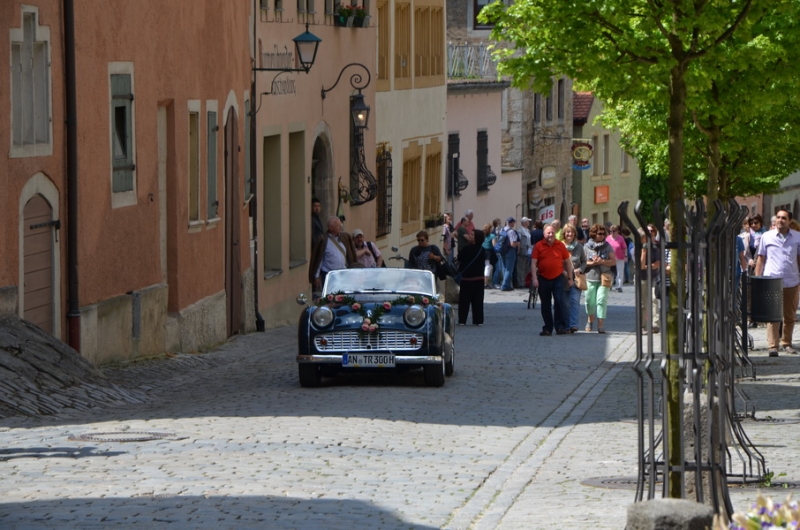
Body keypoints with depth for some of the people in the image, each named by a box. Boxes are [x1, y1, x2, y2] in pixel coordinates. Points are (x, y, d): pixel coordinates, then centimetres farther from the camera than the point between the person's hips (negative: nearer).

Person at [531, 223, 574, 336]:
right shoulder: (539, 246, -1)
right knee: (545, 305, 8)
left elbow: (567, 262, 8)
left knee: (560, 302, -10)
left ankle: (561, 326, -5)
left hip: (558, 278, -1)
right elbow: (533, 263, -3)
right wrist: (534, 278, -11)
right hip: (543, 279, 1)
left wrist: (570, 278, 7)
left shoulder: (560, 245, 2)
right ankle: (547, 329, 16)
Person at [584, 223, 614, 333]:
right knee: (590, 300, 7)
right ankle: (590, 320, 34)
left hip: (604, 277, -1)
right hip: (590, 277, 1)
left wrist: (602, 261, -12)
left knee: (602, 300, -10)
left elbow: (614, 261, 2)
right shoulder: (586, 246, 4)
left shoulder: (607, 246, 5)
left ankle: (600, 324, -9)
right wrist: (592, 263, -14)